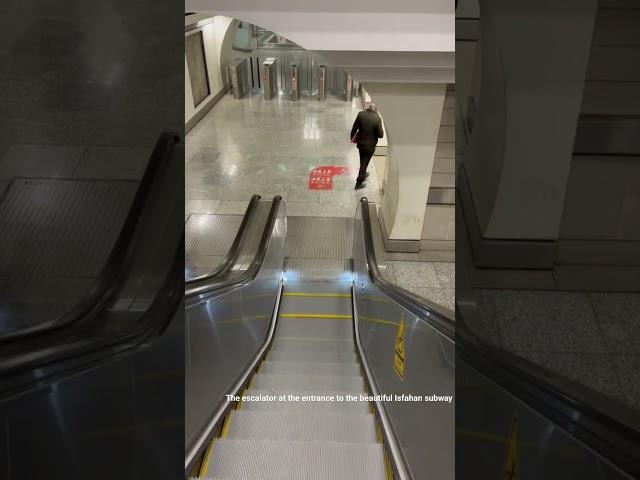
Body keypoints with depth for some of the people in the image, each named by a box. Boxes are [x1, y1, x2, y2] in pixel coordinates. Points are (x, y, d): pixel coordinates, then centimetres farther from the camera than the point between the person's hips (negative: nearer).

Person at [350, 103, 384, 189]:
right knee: (365, 163, 8)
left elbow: (354, 128, -1)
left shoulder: (361, 114, -9)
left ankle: (363, 174, 50)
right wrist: (382, 132, 7)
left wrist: (352, 137, 14)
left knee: (362, 160, 26)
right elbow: (380, 135, -16)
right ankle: (358, 183, 13)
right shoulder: (377, 118, -19)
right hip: (370, 145, -4)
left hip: (360, 142, 4)